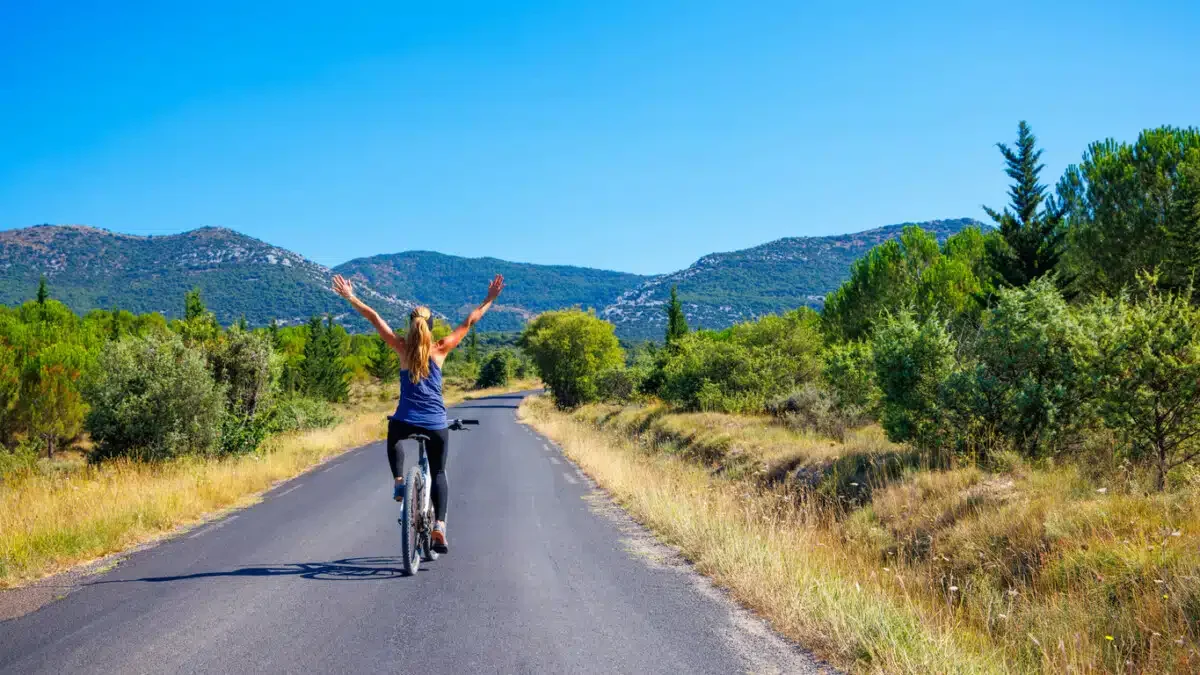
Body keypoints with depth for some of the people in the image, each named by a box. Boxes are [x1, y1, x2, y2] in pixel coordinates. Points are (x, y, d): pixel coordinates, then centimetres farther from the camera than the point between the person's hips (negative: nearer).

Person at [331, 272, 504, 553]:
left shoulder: (402, 347, -1)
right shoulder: (440, 349, -1)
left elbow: (374, 318, 5)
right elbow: (469, 321, 6)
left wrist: (350, 297, 13)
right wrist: (490, 299, 14)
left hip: (404, 422, 0)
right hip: (436, 425, 0)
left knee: (393, 441, 36)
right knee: (438, 473, 16)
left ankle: (399, 481, 13)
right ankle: (440, 525, 0)